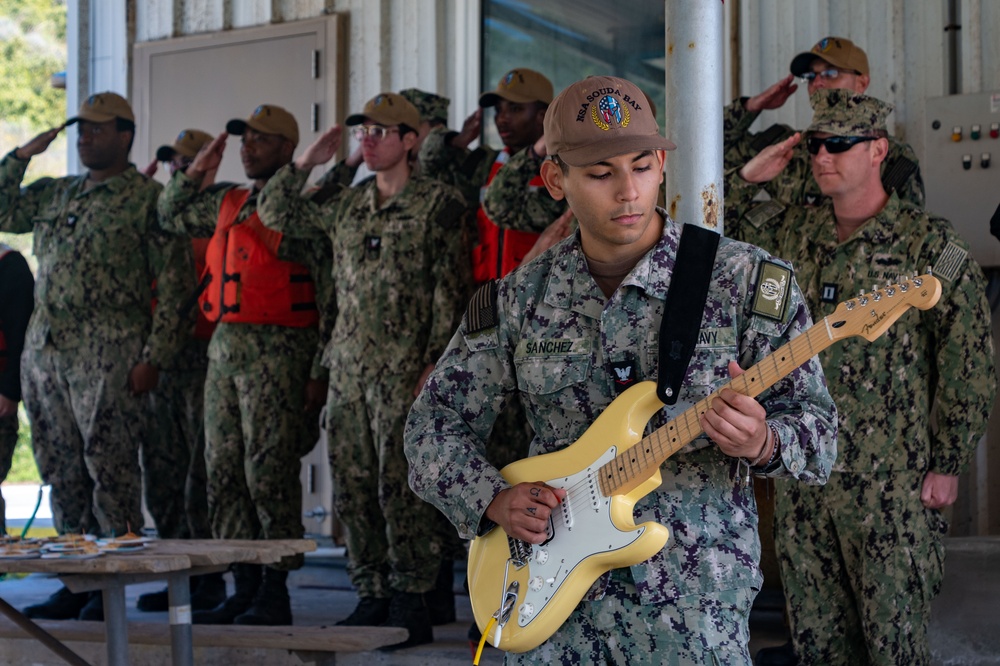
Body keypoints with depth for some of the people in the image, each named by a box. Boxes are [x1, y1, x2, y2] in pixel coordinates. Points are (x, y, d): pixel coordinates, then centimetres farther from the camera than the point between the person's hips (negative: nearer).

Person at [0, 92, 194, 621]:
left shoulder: (148, 198, -2)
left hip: (107, 350, -6)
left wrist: (154, 357, -12)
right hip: (44, 348, 7)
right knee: (62, 468, 9)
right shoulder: (55, 193, 17)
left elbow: (174, 284, -6)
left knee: (110, 466, -5)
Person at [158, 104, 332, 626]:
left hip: (278, 352, -8)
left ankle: (276, 592, 1)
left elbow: (329, 294, -9)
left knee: (270, 474, -6)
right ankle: (244, 587, 15)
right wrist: (194, 172, 15)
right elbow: (170, 217, 31)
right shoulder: (227, 203, 16)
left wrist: (320, 369, -14)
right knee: (223, 473, 8)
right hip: (225, 348, 8)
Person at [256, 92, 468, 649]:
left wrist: (434, 364, -14)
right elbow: (277, 213, 25)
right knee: (354, 488, 7)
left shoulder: (438, 203, -3)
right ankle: (372, 598, 17)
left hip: (404, 370, -6)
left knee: (402, 488, -7)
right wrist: (307, 163, 12)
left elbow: (450, 291, -8)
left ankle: (411, 608, 1)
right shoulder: (348, 207, 15)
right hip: (349, 369, 7)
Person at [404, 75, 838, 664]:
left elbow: (816, 427, -3)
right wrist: (495, 501, -6)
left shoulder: (747, 282, -5)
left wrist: (763, 442, -26)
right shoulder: (518, 300, 4)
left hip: (691, 602, -2)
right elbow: (436, 422, 11)